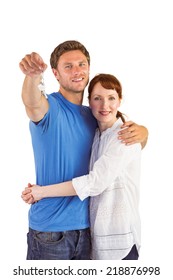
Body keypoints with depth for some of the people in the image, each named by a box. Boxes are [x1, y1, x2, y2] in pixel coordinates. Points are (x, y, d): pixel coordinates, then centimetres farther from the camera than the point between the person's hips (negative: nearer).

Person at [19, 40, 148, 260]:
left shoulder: (93, 116, 9)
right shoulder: (50, 108, -8)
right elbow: (32, 102, -33)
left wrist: (141, 132, -7)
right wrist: (33, 75, -56)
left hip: (86, 226, 5)